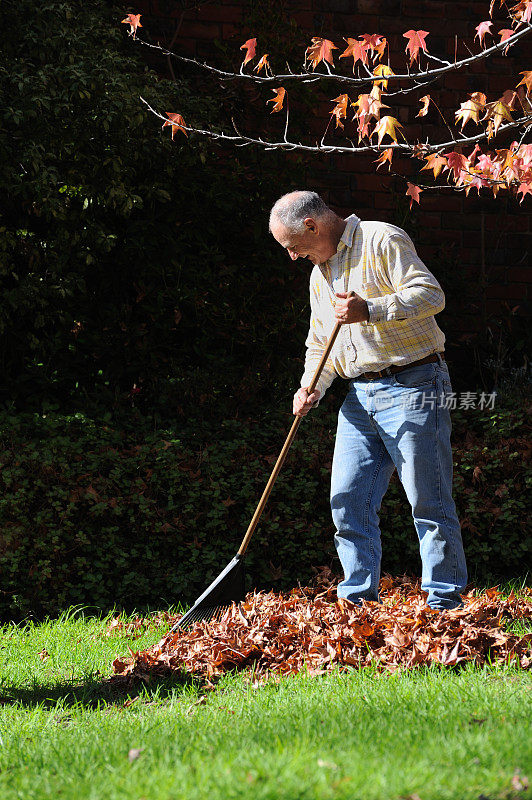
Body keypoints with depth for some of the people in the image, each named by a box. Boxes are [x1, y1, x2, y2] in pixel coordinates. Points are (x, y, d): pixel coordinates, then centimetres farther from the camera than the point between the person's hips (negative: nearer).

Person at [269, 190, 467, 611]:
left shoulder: (382, 241, -6)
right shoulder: (320, 272, 20)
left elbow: (430, 294, -16)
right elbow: (319, 344, 24)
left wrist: (371, 311, -25)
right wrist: (311, 388, 5)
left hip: (412, 385, -8)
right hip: (360, 397, 8)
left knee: (429, 500, -6)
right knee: (348, 500, 3)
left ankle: (445, 601, -1)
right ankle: (359, 599, 8)